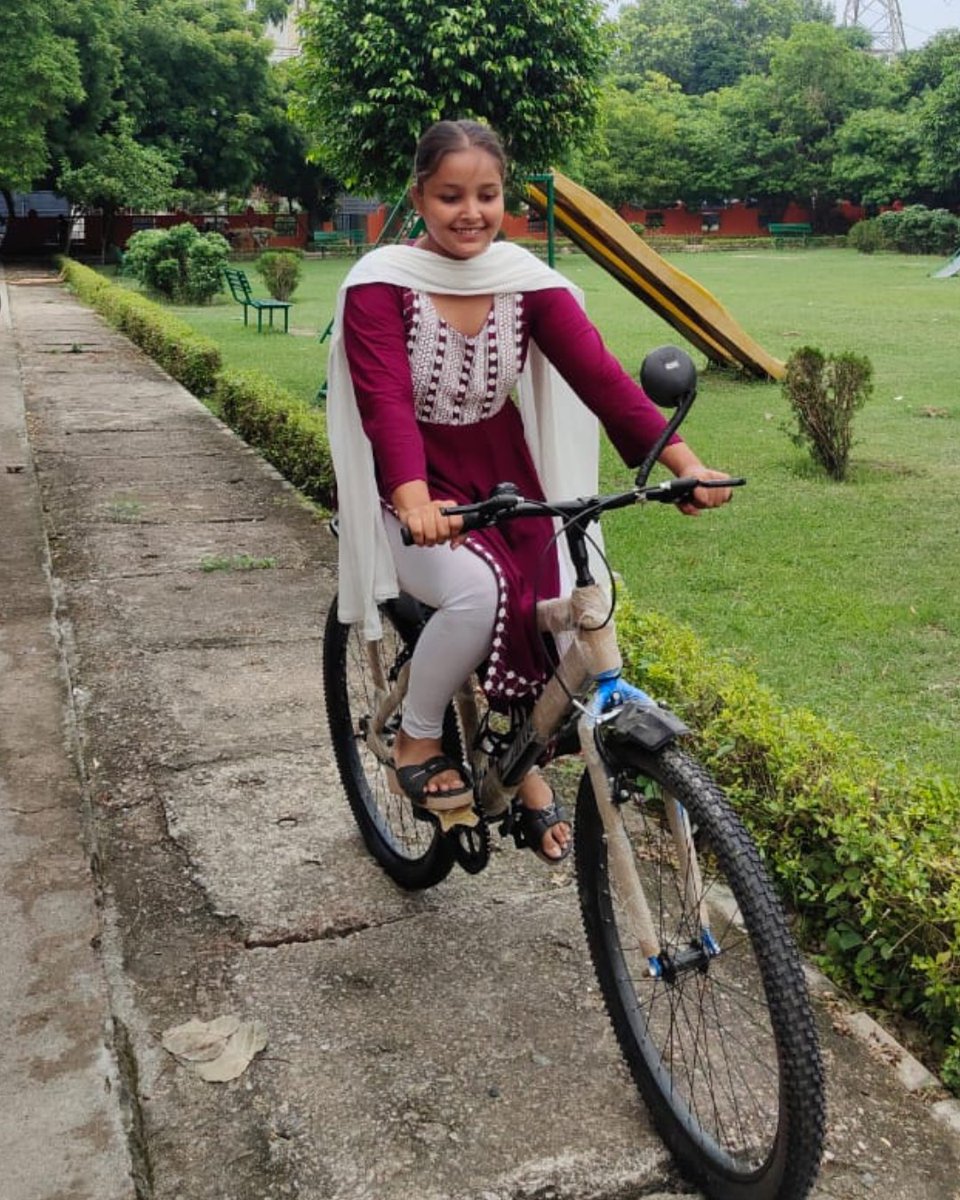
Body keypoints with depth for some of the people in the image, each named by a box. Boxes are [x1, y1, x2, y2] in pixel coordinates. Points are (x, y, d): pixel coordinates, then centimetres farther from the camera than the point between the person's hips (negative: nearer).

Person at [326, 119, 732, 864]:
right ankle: (416, 739, -3)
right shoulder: (381, 283, -14)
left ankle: (528, 770, 20)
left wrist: (683, 460, -30)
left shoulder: (526, 279, -5)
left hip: (504, 480, 4)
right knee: (480, 590, -31)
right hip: (411, 491, -4)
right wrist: (415, 500, -47)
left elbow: (598, 372, -17)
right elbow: (385, 401, -28)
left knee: (539, 614, -11)